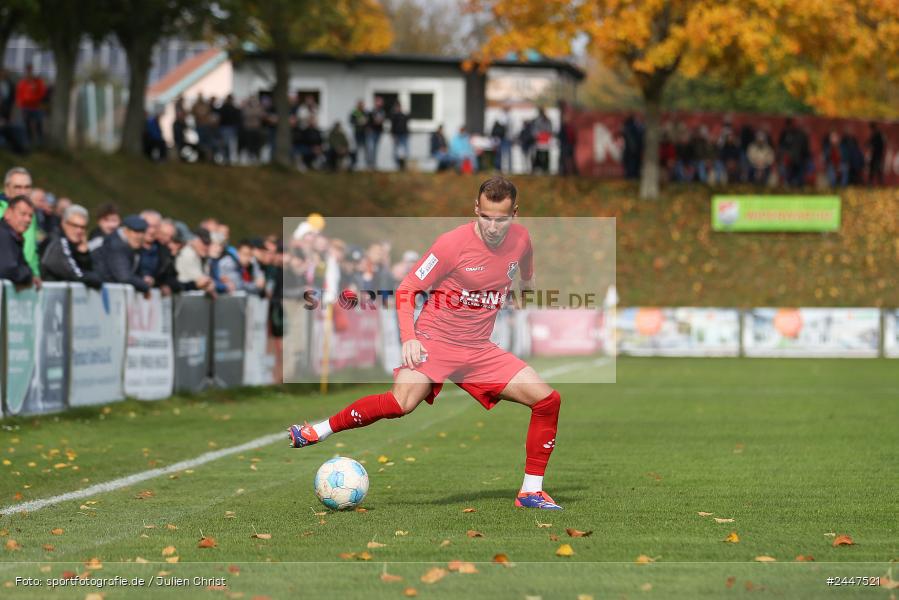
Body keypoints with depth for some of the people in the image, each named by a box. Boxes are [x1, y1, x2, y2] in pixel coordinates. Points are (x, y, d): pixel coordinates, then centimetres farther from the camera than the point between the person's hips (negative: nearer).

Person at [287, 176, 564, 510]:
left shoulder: (520, 239, 0)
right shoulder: (453, 244, -15)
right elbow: (406, 289, -9)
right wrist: (409, 338, -20)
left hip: (479, 350, 5)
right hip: (434, 341, -5)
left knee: (548, 400, -5)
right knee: (402, 402, -31)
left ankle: (531, 492, 4)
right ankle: (319, 431, -14)